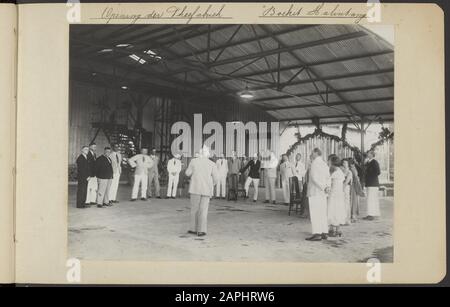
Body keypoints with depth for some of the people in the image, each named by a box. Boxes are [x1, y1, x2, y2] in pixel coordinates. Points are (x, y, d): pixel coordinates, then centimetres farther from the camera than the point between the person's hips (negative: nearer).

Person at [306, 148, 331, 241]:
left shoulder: (314, 163, -10)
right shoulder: (325, 164, 17)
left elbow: (314, 178, -19)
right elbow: (328, 178, 10)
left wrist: (323, 188, -15)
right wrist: (327, 186, -5)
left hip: (314, 192, -8)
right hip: (322, 193, 8)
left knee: (315, 213, -8)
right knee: (322, 213, 10)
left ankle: (317, 234, -12)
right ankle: (324, 233, 12)